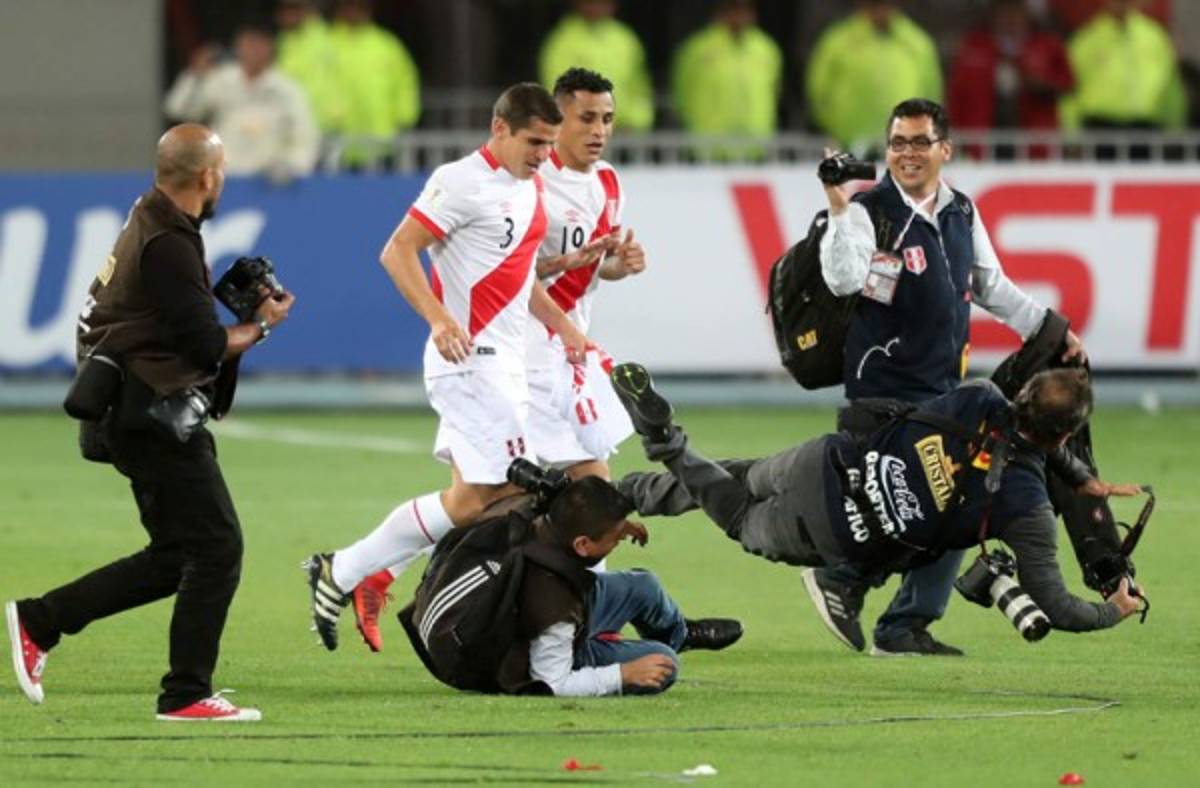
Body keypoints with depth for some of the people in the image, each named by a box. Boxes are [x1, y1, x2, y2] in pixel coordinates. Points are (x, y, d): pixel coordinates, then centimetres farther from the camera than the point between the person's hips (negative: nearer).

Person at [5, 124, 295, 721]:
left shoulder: (149, 223, 13)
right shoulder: (168, 245, -19)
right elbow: (208, 345, -17)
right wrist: (261, 326, 0)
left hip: (140, 414, 10)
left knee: (175, 558, 13)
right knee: (216, 546, -7)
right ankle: (186, 694, -5)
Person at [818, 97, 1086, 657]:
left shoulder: (962, 213, 9)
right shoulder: (869, 211, -11)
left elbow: (991, 288, 21)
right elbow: (844, 279, -28)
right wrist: (839, 211, -37)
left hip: (944, 388, 7)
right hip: (883, 394, -7)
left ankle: (907, 625, 15)